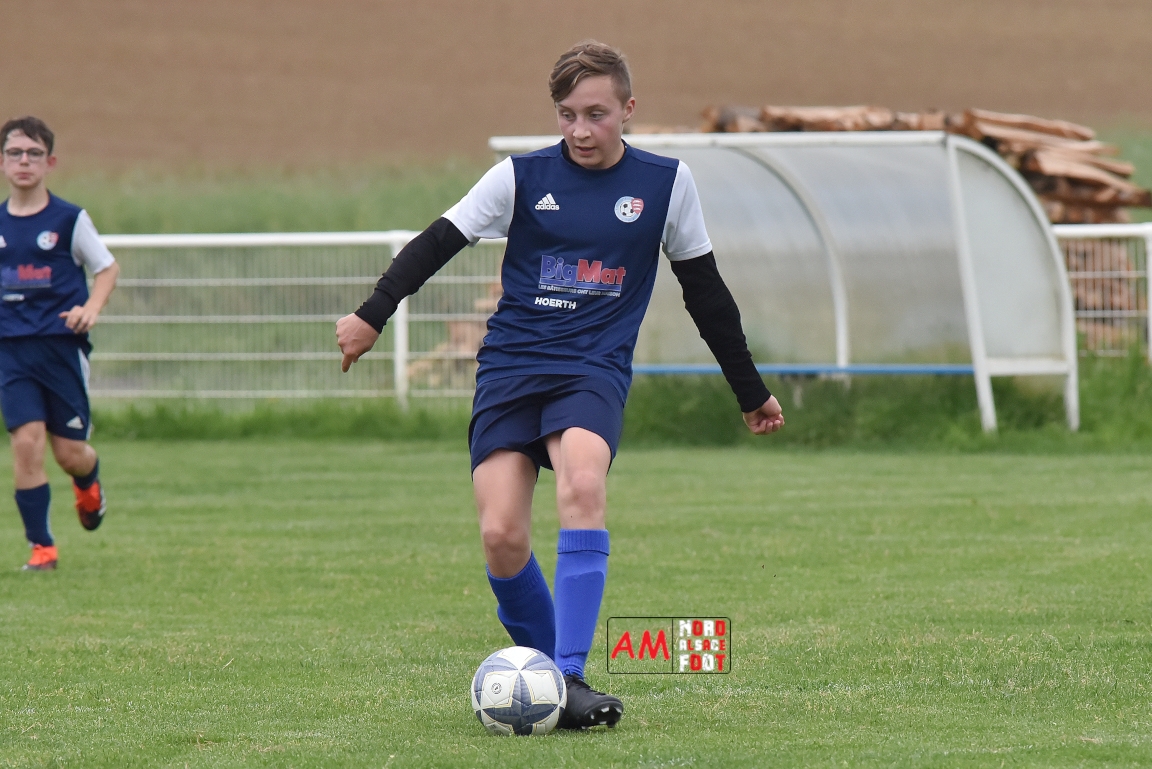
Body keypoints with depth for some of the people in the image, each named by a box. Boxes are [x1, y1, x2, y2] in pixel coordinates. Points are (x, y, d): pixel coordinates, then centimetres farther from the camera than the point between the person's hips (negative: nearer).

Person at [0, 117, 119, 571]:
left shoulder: (70, 219, -2)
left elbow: (108, 268, 5)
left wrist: (91, 308, -12)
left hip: (62, 345, -2)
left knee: (70, 452, 1)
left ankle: (89, 484, 40)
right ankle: (41, 547, -2)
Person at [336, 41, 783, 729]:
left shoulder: (665, 182, 7)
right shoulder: (522, 177, 4)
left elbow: (704, 289, 15)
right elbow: (440, 241, 6)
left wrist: (751, 390, 21)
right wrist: (373, 315, -7)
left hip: (595, 370, -1)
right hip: (511, 365, 1)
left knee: (582, 483, -32)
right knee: (501, 536, -14)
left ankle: (570, 679, -33)